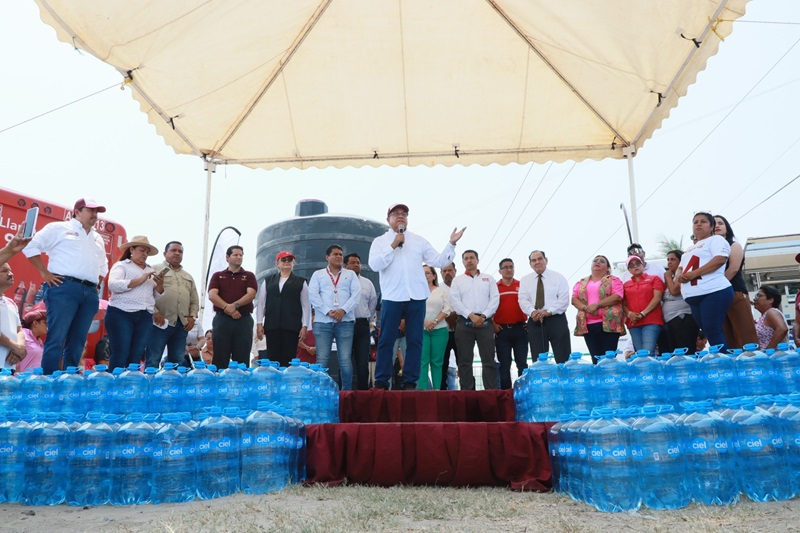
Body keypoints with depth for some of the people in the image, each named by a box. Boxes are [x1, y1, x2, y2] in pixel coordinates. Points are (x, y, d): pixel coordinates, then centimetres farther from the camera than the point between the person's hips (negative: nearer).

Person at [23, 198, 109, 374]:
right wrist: (44, 273, -6)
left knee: (77, 342, 4)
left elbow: (103, 266, 34)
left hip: (90, 294, 6)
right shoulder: (59, 228, 7)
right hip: (64, 288, -6)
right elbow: (31, 246, 0)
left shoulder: (98, 239, 26)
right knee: (57, 338, -11)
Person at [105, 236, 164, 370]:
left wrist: (160, 284, -1)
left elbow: (157, 297, 19)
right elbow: (113, 285, -12)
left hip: (145, 317, 5)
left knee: (136, 357, 2)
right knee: (121, 355, -9)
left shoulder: (151, 270, 22)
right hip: (121, 314, -5)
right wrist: (139, 280, -16)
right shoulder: (121, 265, 6)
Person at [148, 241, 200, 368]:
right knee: (153, 361, -4)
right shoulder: (155, 270, 4)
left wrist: (192, 316, 6)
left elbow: (194, 300, 21)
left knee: (177, 361, 8)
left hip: (182, 324, 5)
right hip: (161, 322, -5)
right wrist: (154, 312, -14)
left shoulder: (188, 276, 22)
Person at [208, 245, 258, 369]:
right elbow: (212, 295, -1)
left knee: (242, 359, -2)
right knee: (220, 359, -1)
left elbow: (251, 294, -3)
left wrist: (235, 305, -19)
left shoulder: (249, 276, 13)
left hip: (244, 320, 0)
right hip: (222, 319, 0)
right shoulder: (218, 276, 14)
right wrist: (228, 308, -15)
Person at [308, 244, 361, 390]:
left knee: (345, 359, -4)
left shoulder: (350, 274, 18)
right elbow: (312, 295, 2)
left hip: (345, 321, 0)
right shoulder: (318, 274, 15)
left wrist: (343, 310, -11)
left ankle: (346, 391, 2)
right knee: (322, 359, -4)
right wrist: (328, 311, -10)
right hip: (323, 321, 0)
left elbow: (356, 294, 5)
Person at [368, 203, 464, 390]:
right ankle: (381, 382, 6)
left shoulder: (419, 240, 14)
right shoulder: (380, 241, 8)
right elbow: (374, 265, -8)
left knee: (415, 340, 3)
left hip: (416, 297, 2)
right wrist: (393, 246, -11)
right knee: (386, 341, -1)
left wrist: (451, 244, -2)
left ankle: (410, 382, 9)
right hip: (392, 298, -2)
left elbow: (439, 261, 10)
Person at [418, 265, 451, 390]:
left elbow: (447, 309, 3)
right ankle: (422, 389, -11)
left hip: (439, 329, 1)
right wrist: (424, 322, -13)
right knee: (422, 361, -9)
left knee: (437, 361, 1)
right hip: (421, 329, -1)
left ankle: (437, 389, 3)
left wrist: (435, 322, -10)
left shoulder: (441, 291, 11)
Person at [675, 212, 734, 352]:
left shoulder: (716, 240, 5)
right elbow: (680, 268, 26)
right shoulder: (689, 249, 29)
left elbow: (720, 260, -12)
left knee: (713, 331, -14)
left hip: (713, 292, -8)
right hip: (693, 297, 8)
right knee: (708, 332, 3)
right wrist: (679, 275, 0)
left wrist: (693, 274, -16)